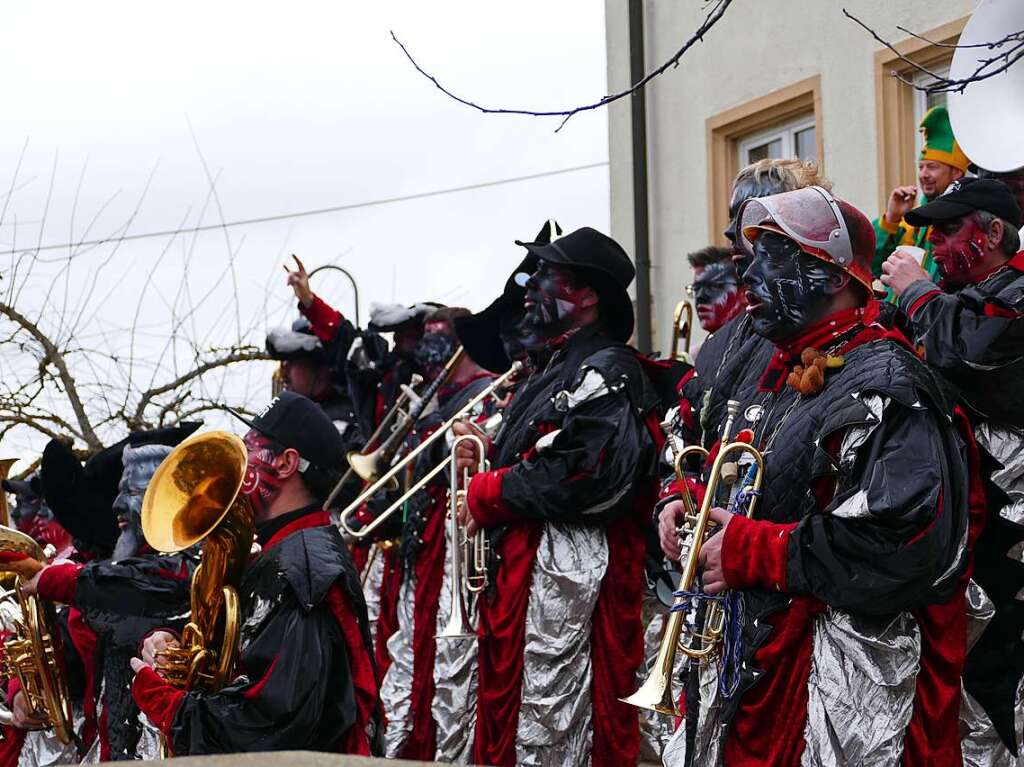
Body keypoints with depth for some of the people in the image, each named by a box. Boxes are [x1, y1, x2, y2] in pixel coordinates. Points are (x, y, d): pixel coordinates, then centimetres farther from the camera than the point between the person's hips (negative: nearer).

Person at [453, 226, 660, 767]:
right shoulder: (560, 367, 20)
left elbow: (575, 473, -24)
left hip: (567, 566, -10)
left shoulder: (606, 371, -12)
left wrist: (484, 494, -13)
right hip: (524, 557, 10)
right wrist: (487, 458, 5)